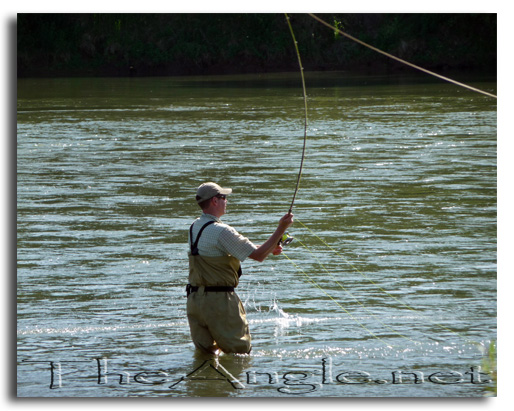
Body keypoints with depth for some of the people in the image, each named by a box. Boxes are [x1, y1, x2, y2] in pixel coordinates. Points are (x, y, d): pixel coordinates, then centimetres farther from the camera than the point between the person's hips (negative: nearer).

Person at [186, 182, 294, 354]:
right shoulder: (220, 231, -17)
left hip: (194, 299, 8)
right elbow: (258, 256, -15)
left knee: (204, 352, 15)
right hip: (219, 301, -8)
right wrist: (281, 229, -10)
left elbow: (238, 247, 19)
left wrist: (269, 248, 16)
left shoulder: (195, 227, 11)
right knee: (240, 350, 3)